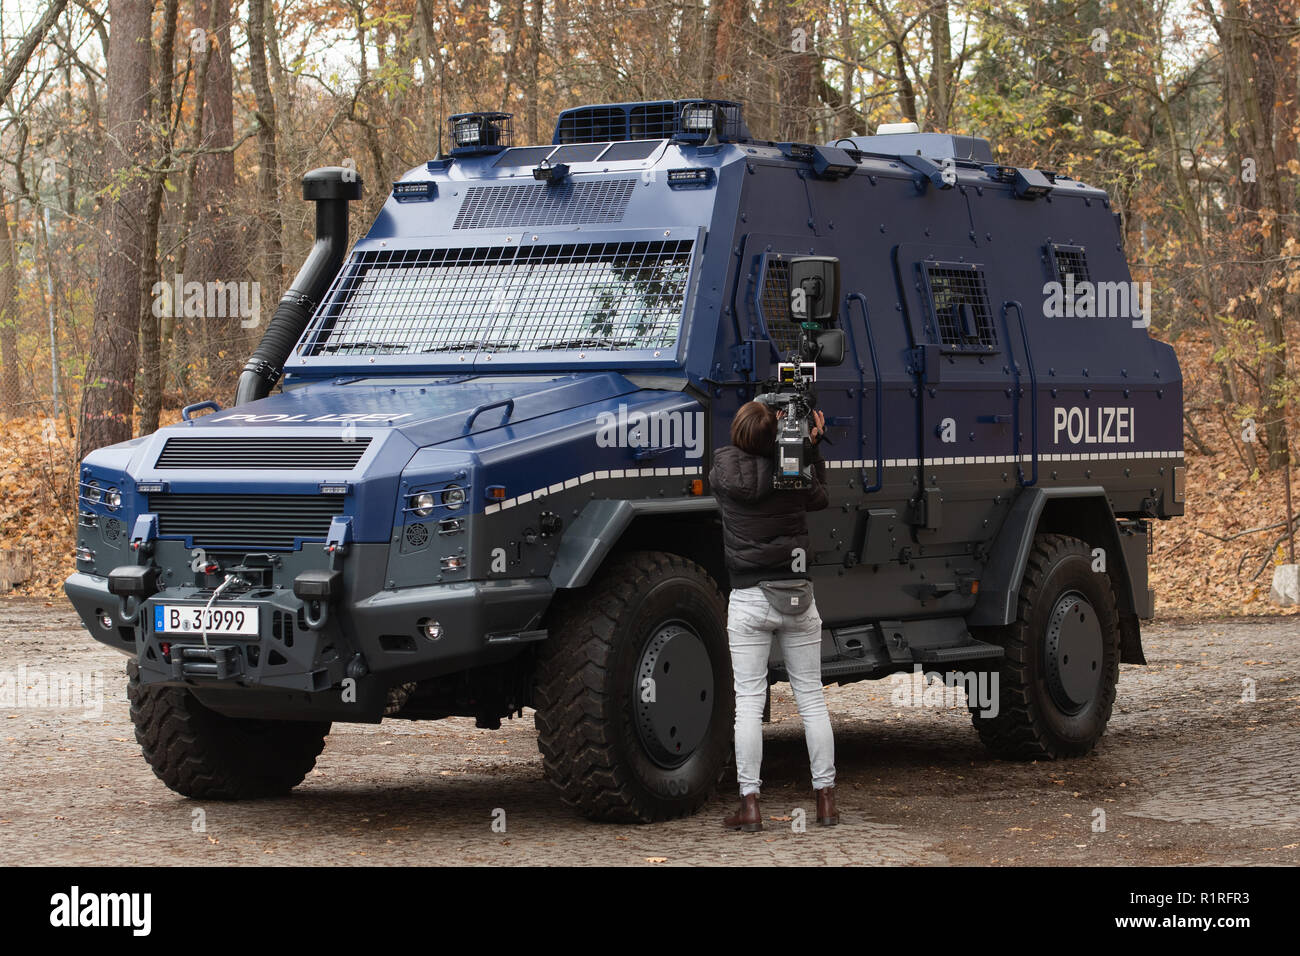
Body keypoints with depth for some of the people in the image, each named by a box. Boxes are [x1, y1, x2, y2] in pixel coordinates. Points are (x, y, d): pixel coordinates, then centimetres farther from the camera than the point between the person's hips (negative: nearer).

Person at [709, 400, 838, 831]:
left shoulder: (724, 467, -8)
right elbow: (820, 497, 16)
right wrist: (812, 447, 12)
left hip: (748, 601, -1)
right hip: (798, 598, 2)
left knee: (748, 703, 1)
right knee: (811, 698, 10)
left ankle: (749, 804, -1)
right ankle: (826, 799, 12)